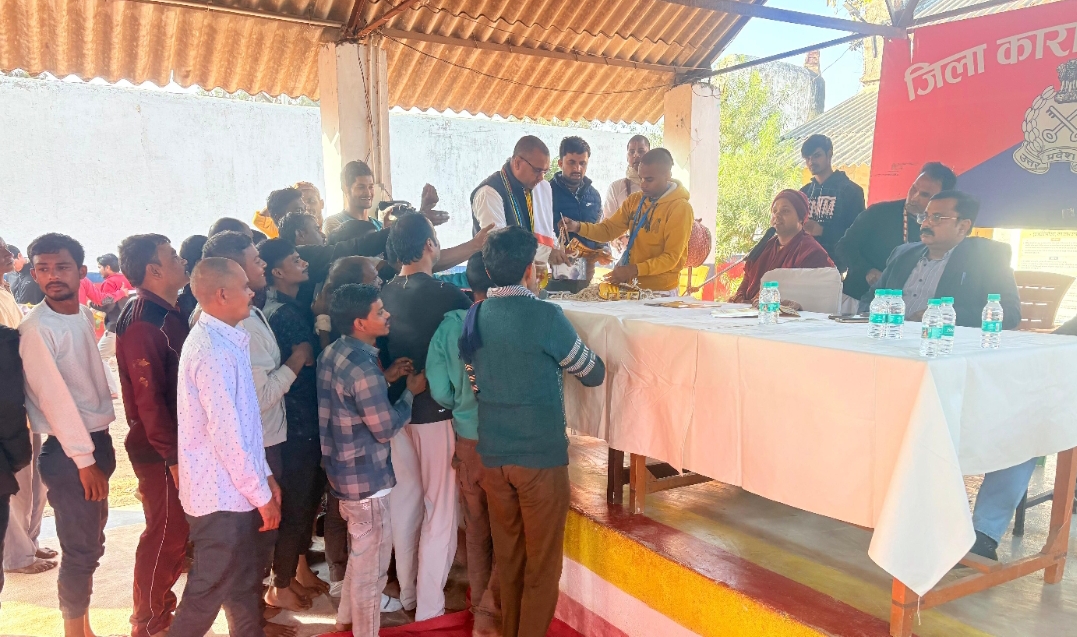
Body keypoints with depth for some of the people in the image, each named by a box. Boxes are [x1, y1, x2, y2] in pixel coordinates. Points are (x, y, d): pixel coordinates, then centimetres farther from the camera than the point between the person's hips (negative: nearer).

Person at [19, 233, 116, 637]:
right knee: (82, 550, 3)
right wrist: (84, 459, -17)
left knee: (90, 545, 19)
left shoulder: (86, 315, 6)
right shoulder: (37, 329, -16)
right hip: (68, 451, -8)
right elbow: (55, 399, -18)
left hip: (98, 438, 8)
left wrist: (100, 448, 9)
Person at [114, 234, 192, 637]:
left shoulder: (170, 314, 9)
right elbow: (148, 397, -23)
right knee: (163, 536, 4)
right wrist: (173, 457, -22)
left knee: (176, 532, 19)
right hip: (159, 451, -9)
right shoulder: (142, 322, -19)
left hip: (178, 443, 9)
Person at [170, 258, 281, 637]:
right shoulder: (213, 350, -21)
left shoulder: (224, 339, 9)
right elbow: (226, 435, -23)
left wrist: (264, 475, 13)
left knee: (245, 582, 19)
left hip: (234, 490, 9)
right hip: (221, 496, -9)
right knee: (209, 592, 6)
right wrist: (262, 495, -15)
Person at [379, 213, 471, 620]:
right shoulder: (447, 295, -17)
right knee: (440, 509, 6)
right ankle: (430, 607, 12)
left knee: (404, 503, 17)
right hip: (437, 411, -5)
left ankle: (407, 592, 31)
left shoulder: (382, 296, -2)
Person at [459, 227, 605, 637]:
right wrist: (559, 357, 14)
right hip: (540, 455, -6)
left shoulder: (473, 316, 2)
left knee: (507, 557, 20)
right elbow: (594, 374, -4)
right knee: (542, 566, 9)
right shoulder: (544, 316, -15)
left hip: (491, 453, 6)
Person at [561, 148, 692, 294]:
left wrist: (633, 270, -25)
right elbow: (609, 229, 5)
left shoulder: (680, 208, -12)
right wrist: (578, 227, -12)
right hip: (631, 286, 5)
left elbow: (671, 257, -15)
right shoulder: (634, 200, 6)